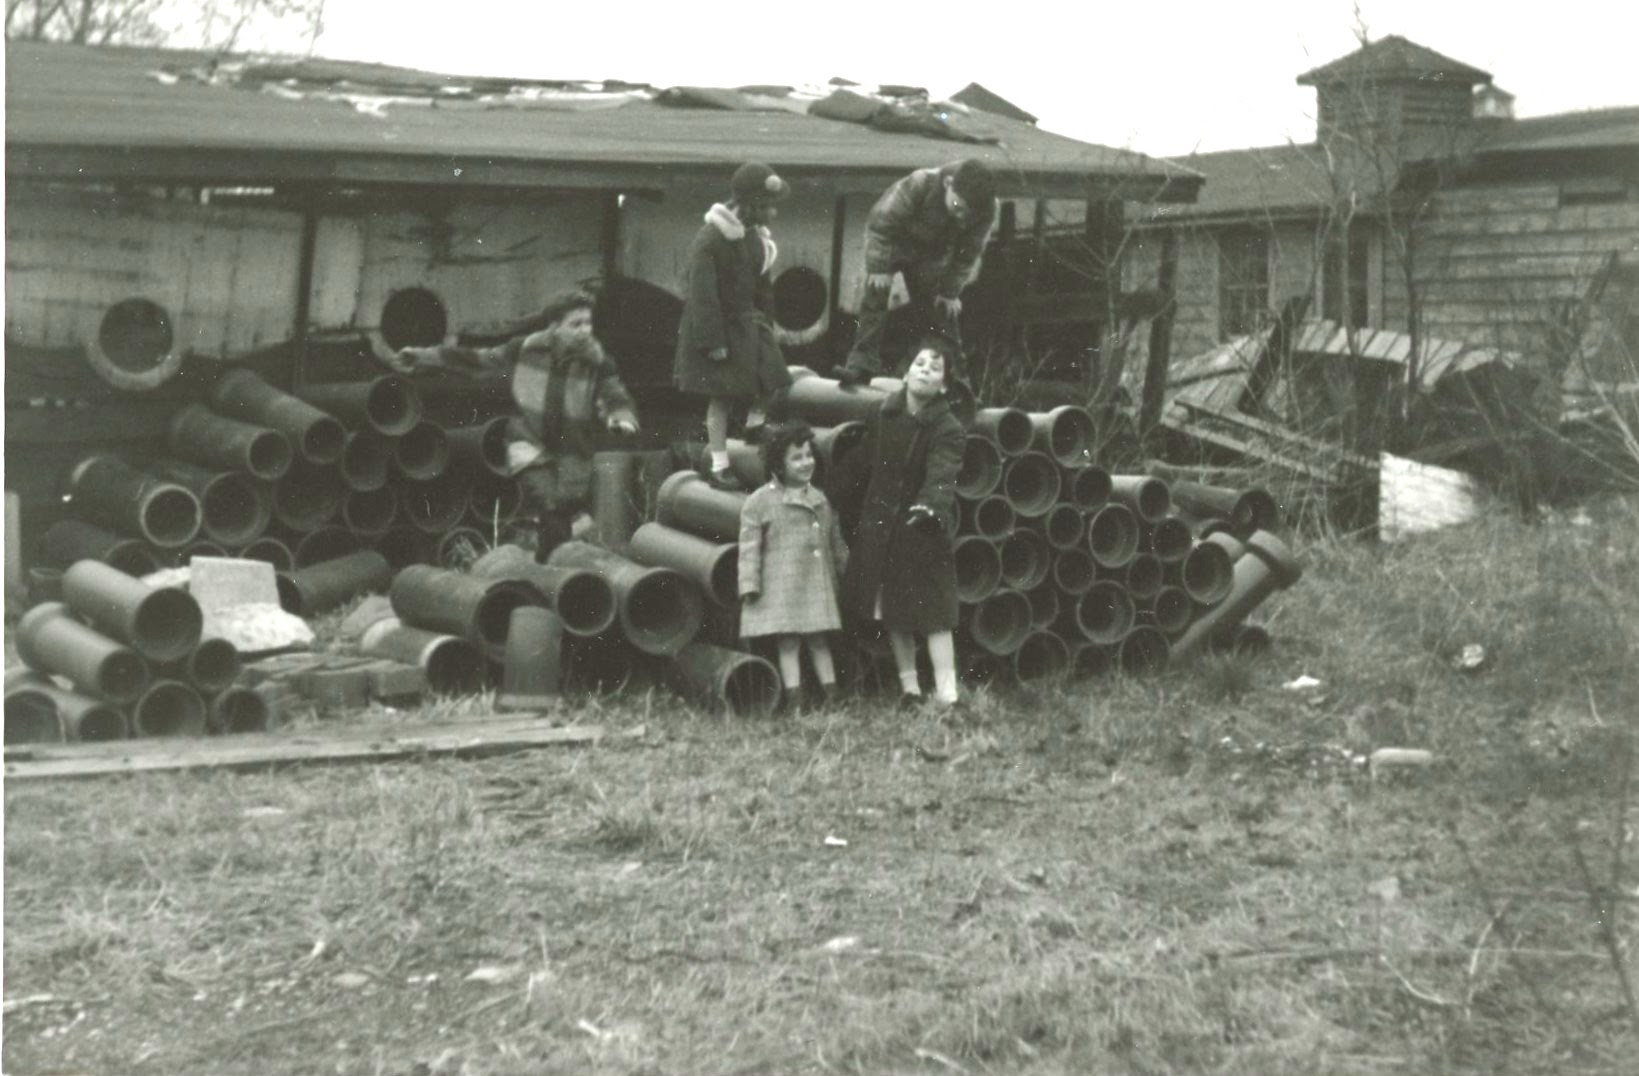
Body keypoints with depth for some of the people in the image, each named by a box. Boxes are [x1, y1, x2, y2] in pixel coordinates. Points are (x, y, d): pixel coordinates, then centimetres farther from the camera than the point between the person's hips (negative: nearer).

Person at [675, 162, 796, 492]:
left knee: (771, 385, 3)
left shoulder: (757, 236, 4)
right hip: (717, 326, -7)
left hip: (748, 322, 7)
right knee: (721, 397, -2)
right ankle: (718, 466, 7)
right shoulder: (709, 239, -20)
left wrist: (766, 326, 11)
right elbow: (702, 294, -21)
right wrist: (714, 342, -21)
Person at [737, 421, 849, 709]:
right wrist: (749, 585, -10)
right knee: (788, 643, -4)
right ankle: (794, 700, -3)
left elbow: (835, 542, 22)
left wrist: (845, 570, 25)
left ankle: (831, 696, 11)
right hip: (781, 589, -5)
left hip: (818, 586, 5)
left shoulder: (819, 499, 13)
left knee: (819, 641, 8)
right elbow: (749, 547, -5)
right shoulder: (759, 502, -3)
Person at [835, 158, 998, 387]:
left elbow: (968, 253, -12)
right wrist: (879, 267, -25)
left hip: (931, 257, 3)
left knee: (940, 311, 2)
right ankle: (862, 362, -18)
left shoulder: (986, 211, -28)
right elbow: (881, 223, -28)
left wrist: (951, 292, -7)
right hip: (893, 242, -2)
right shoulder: (920, 184, -37)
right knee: (875, 295, -17)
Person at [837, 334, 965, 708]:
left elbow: (941, 477, -28)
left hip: (925, 530, -5)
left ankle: (947, 697, -6)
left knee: (933, 613, -7)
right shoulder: (885, 414, 1)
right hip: (881, 525, 5)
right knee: (892, 613, 11)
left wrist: (929, 505, -47)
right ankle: (909, 688, 22)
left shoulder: (947, 429, -13)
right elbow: (862, 460, 16)